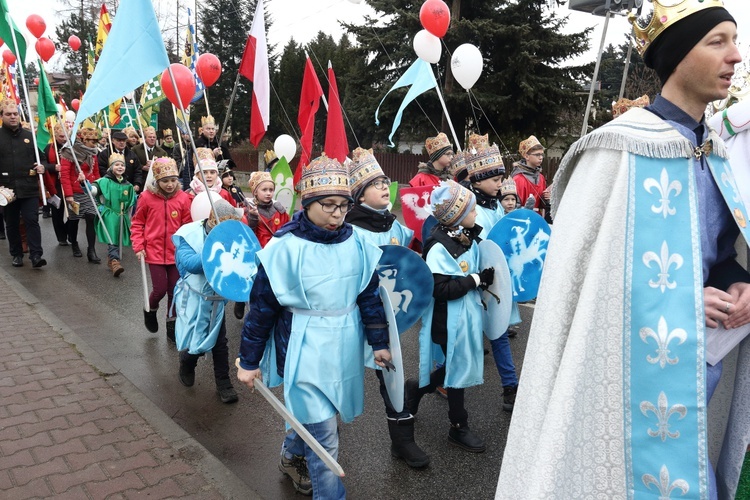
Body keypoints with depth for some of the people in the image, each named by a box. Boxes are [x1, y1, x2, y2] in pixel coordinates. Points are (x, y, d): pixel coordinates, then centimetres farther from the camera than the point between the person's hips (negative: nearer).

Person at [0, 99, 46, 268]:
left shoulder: (29, 136, 9)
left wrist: (41, 167, -5)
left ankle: (36, 255, -6)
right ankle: (16, 254, 21)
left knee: (32, 221, -5)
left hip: (29, 188, 0)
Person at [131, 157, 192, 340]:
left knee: (175, 290, 9)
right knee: (160, 289, -2)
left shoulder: (183, 198, -5)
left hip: (176, 253, 2)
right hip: (155, 252, -2)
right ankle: (150, 310, 32)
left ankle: (172, 326, 27)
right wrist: (138, 246, -6)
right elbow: (137, 223, 2)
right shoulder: (147, 197, -8)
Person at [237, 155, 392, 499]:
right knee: (324, 438, -2)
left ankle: (291, 457, 53)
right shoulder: (285, 248, -16)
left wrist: (379, 342, 7)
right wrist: (248, 361, -4)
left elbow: (370, 295, 7)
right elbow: (261, 307, -9)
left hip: (345, 347, 5)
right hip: (305, 351, -5)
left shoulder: (356, 244, -2)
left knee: (312, 415, 24)